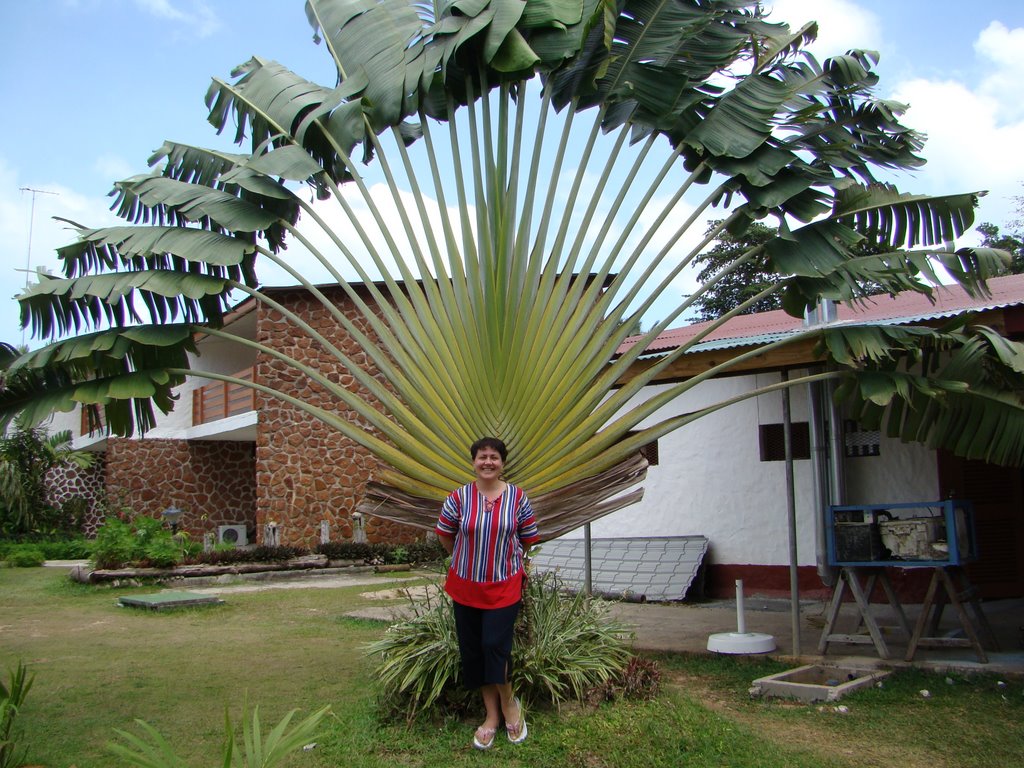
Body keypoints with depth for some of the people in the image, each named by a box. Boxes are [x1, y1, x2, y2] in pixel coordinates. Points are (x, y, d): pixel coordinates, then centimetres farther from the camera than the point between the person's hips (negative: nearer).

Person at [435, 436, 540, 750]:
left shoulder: (517, 497, -5)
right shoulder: (459, 497, -5)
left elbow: (528, 539, 5)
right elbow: (445, 535, 8)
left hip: (505, 585, -2)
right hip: (466, 586, 2)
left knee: (495, 645, -11)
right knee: (472, 650, 8)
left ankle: (509, 702, 17)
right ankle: (492, 715, 24)